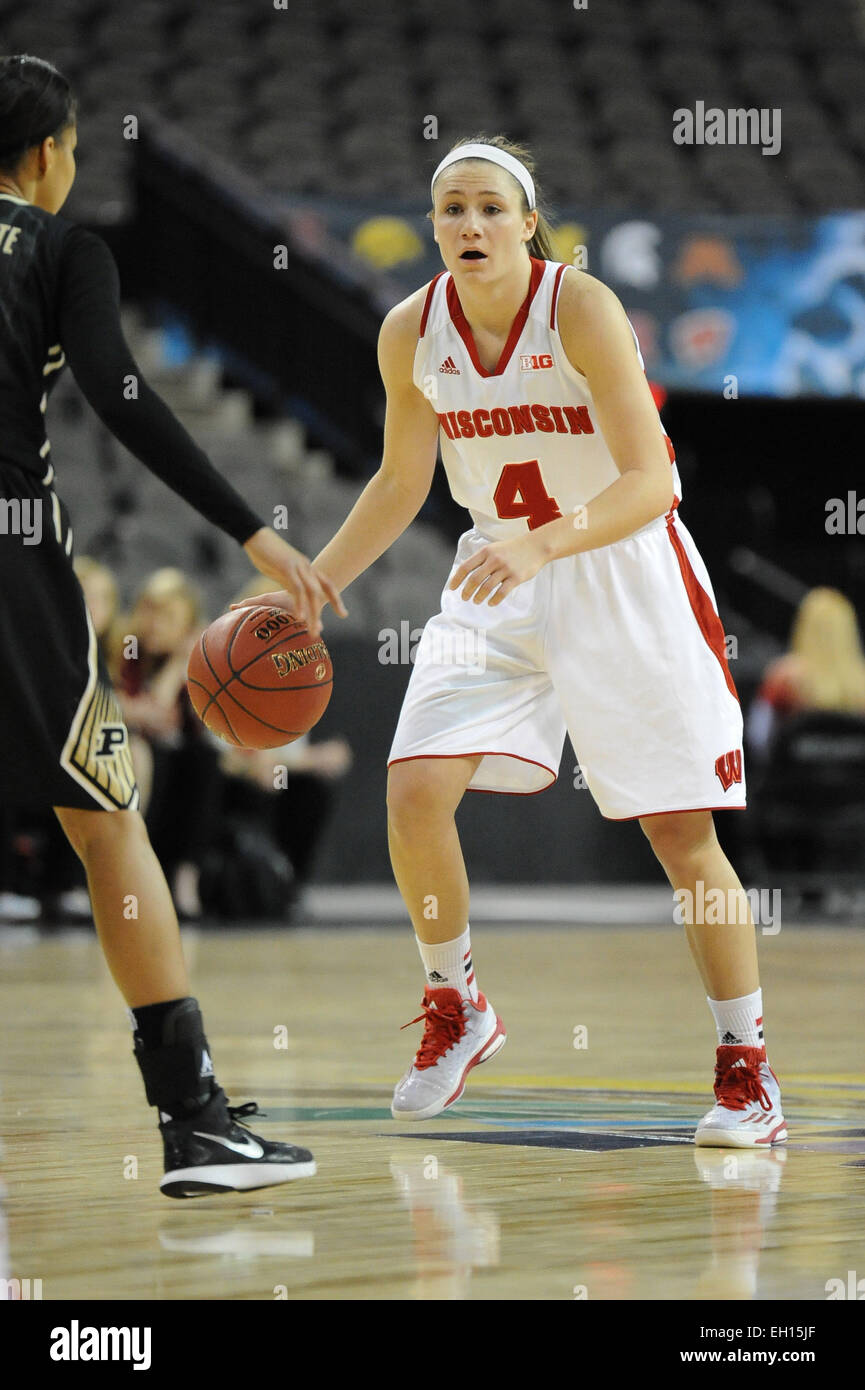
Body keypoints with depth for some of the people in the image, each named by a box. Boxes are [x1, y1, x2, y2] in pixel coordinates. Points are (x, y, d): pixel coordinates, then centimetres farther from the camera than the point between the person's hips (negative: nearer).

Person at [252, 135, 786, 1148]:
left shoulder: (582, 310, -21)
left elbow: (649, 483, -27)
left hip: (626, 578, -4)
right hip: (498, 580, 4)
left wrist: (540, 544, -42)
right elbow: (400, 484, 10)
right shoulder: (411, 331, -6)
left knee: (680, 831, -5)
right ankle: (456, 1010, 11)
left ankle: (747, 1070, 9)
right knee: (414, 791, -12)